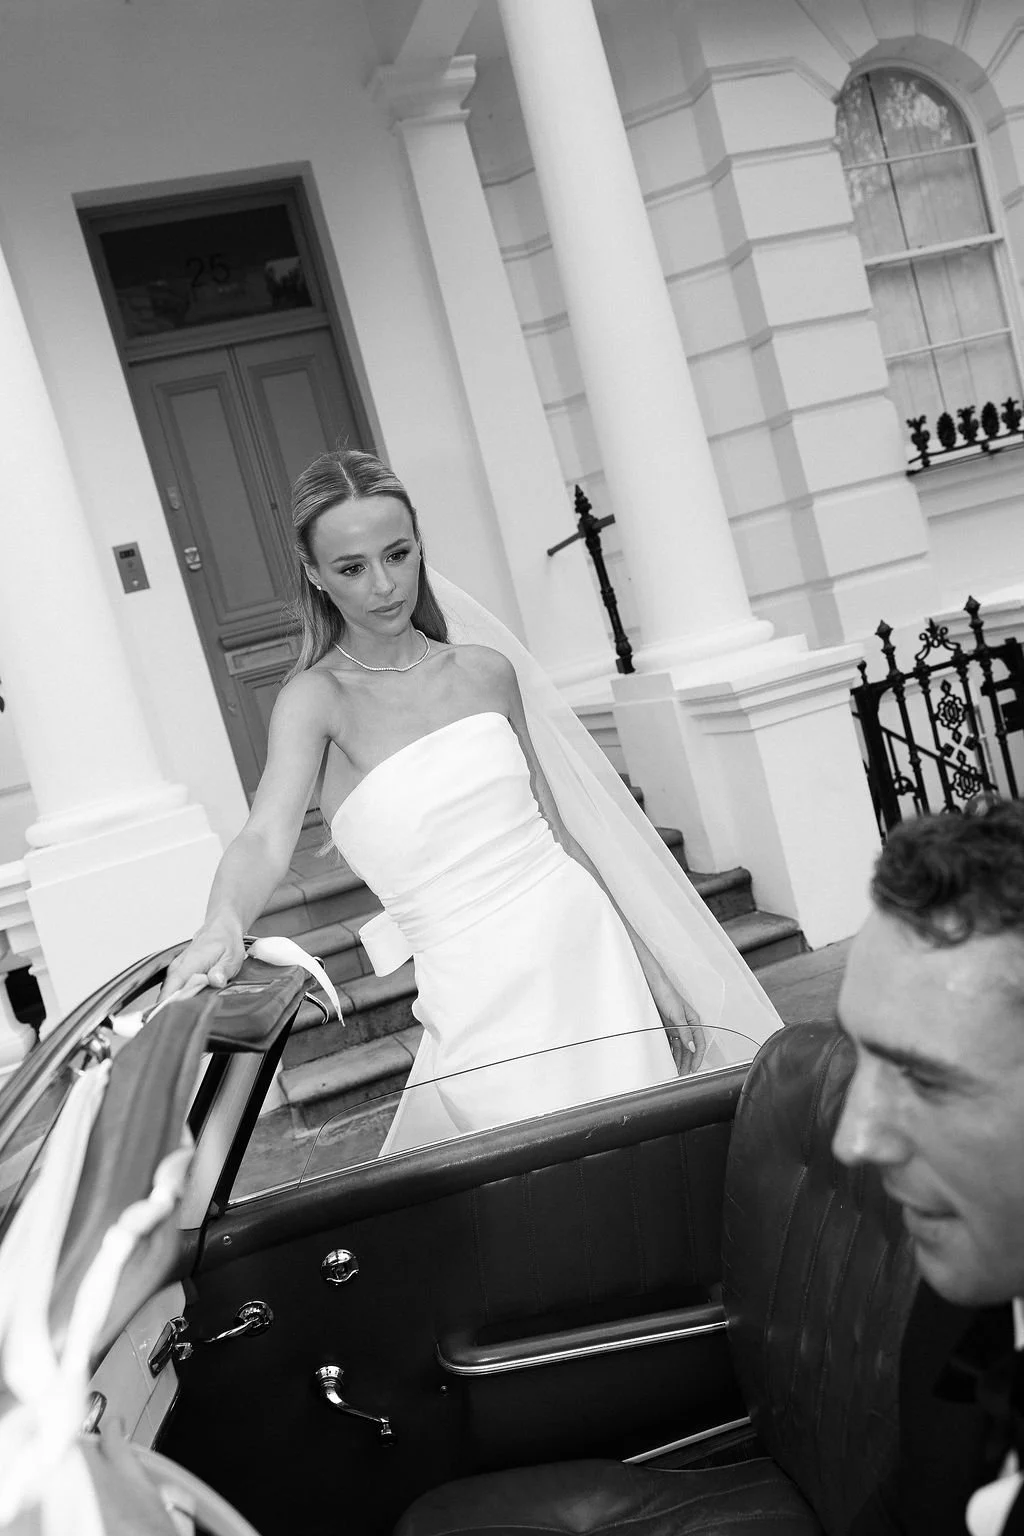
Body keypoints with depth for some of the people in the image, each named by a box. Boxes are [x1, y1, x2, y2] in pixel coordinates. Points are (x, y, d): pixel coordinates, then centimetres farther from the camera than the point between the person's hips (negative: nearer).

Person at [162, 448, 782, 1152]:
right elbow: (266, 838, -22)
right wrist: (222, 925, -44)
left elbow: (556, 826, 11)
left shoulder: (486, 669, 6)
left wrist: (657, 980, 13)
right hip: (482, 1002, -4)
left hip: (583, 943, 4)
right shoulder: (317, 697, -6)